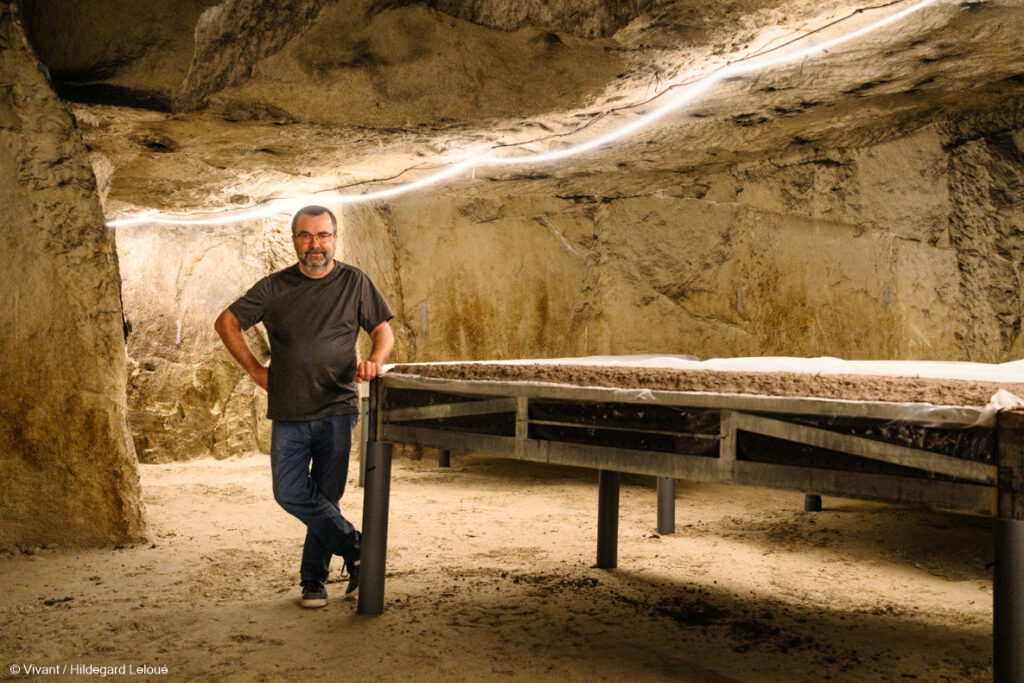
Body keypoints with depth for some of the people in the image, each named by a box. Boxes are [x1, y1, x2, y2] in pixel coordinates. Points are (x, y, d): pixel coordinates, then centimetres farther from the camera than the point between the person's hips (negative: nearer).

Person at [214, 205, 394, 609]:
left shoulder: (355, 283, 4)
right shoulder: (275, 288, 5)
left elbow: (384, 332, 7)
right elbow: (226, 323, 12)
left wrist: (374, 360, -14)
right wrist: (254, 368, 6)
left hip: (337, 409, -1)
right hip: (289, 412, 2)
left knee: (326, 496, 2)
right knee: (290, 492, -5)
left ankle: (313, 578, 19)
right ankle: (356, 548, 9)